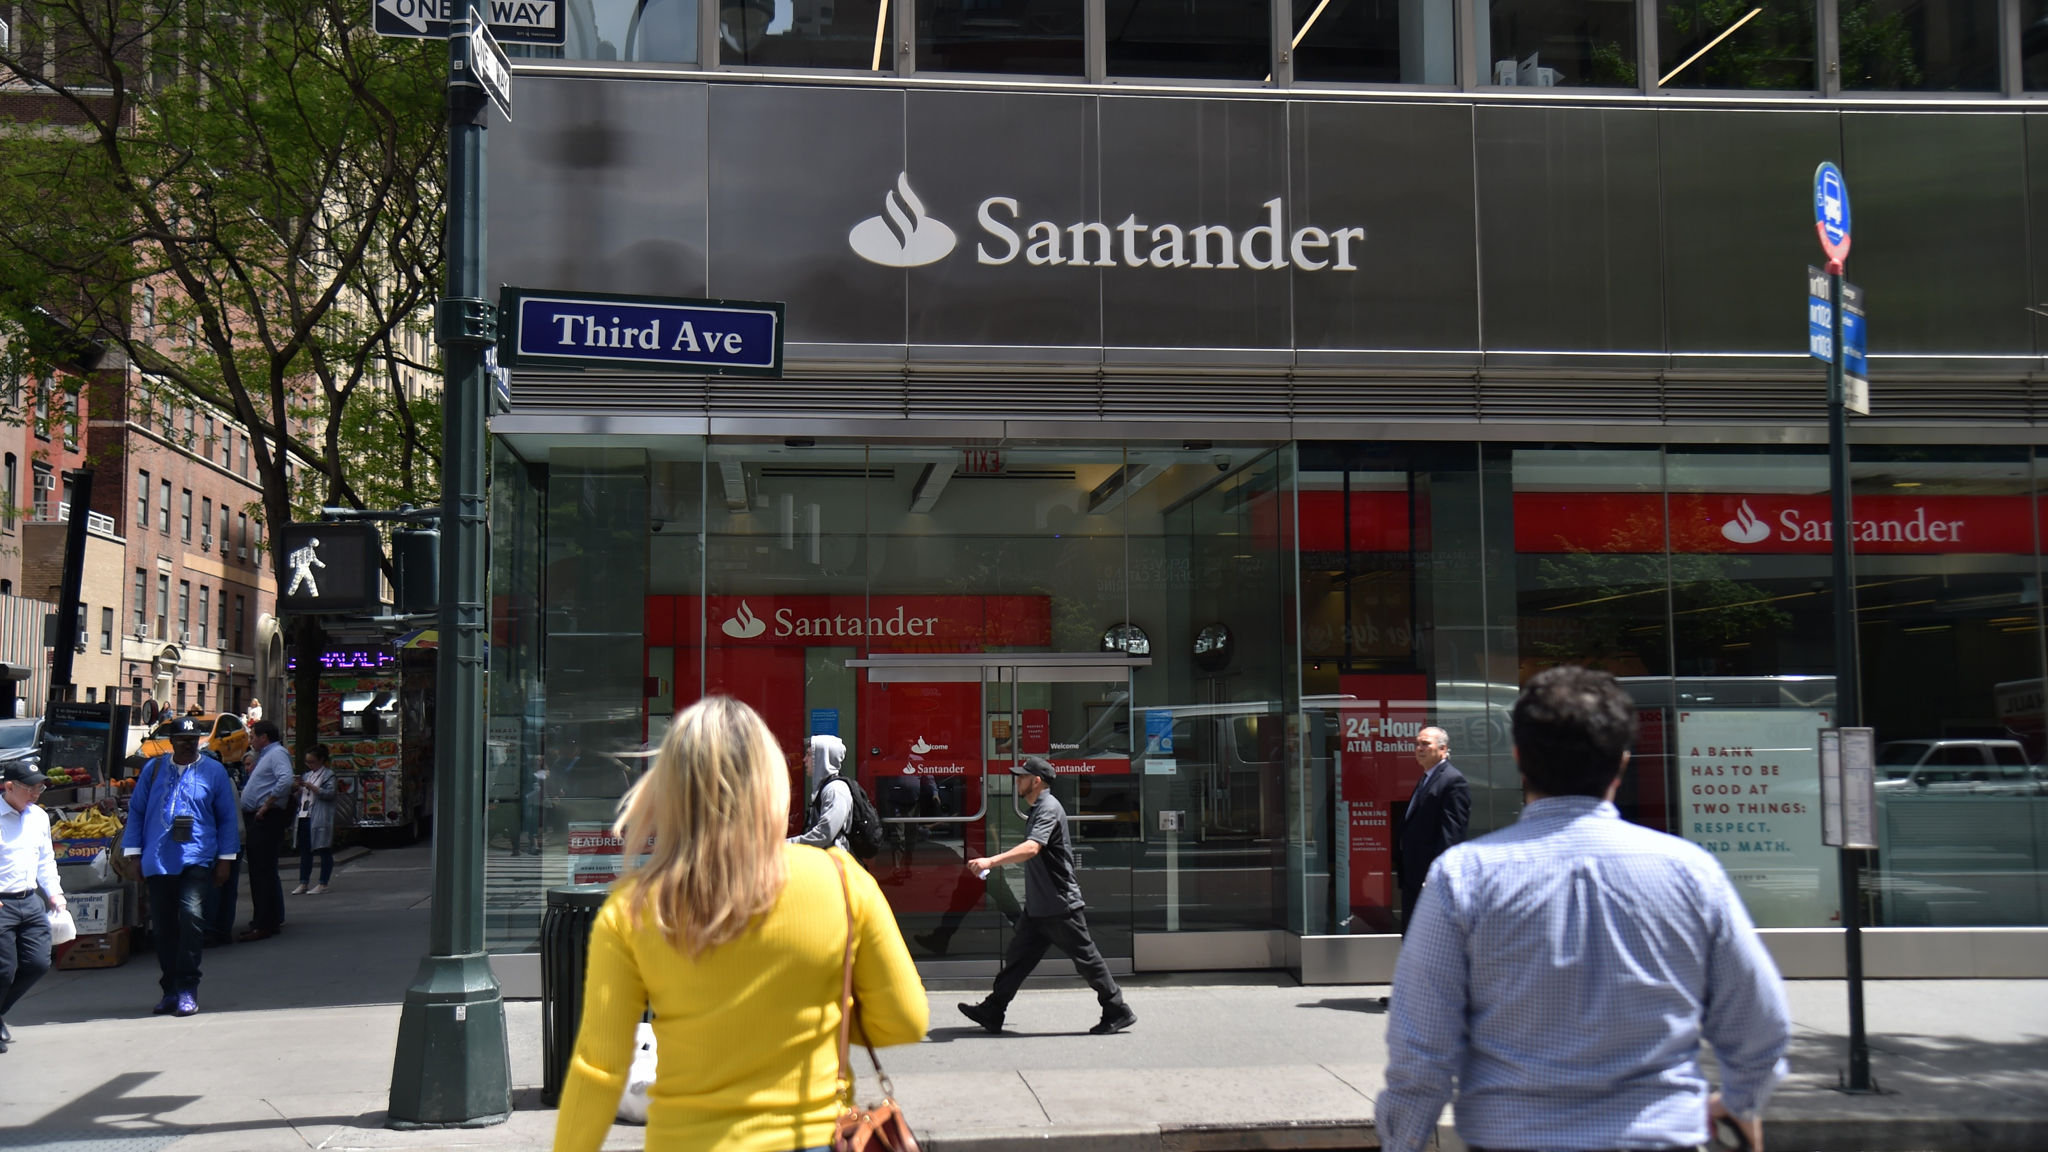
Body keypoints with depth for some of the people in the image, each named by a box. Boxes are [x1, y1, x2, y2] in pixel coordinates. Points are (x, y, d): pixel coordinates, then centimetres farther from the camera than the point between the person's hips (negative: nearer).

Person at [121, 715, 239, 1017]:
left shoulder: (213, 771, 5)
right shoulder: (154, 769, 9)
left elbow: (227, 818, 9)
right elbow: (136, 811, 13)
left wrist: (225, 858, 6)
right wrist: (133, 853, 8)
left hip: (196, 859, -3)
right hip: (158, 861, 3)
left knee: (191, 916, -20)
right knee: (162, 926, 7)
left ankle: (187, 989, -14)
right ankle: (170, 990, 20)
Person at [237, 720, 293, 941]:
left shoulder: (278, 753, -10)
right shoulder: (265, 756, 23)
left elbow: (286, 780, -27)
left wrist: (266, 806, -23)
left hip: (267, 820, -11)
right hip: (258, 819, 11)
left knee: (263, 871, -11)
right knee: (261, 871, 15)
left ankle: (263, 925, -12)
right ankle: (274, 919, 22)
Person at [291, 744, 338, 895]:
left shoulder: (328, 774, -2)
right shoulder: (306, 774, 19)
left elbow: (330, 793, -15)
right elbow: (299, 792, 25)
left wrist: (310, 786, -18)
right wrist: (296, 787, 3)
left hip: (319, 819, -7)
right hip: (304, 817, 7)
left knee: (324, 851, -1)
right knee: (304, 851, 8)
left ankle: (323, 884, 2)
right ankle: (303, 883, 11)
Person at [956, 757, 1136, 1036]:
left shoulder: (1049, 809, -18)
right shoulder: (1039, 808, 14)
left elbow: (1031, 848, -36)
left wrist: (991, 861, -45)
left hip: (1060, 906, -10)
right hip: (1038, 907, 10)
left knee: (1086, 958, -2)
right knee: (1018, 956, 9)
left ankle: (1118, 1012, 7)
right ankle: (992, 1012, 12)